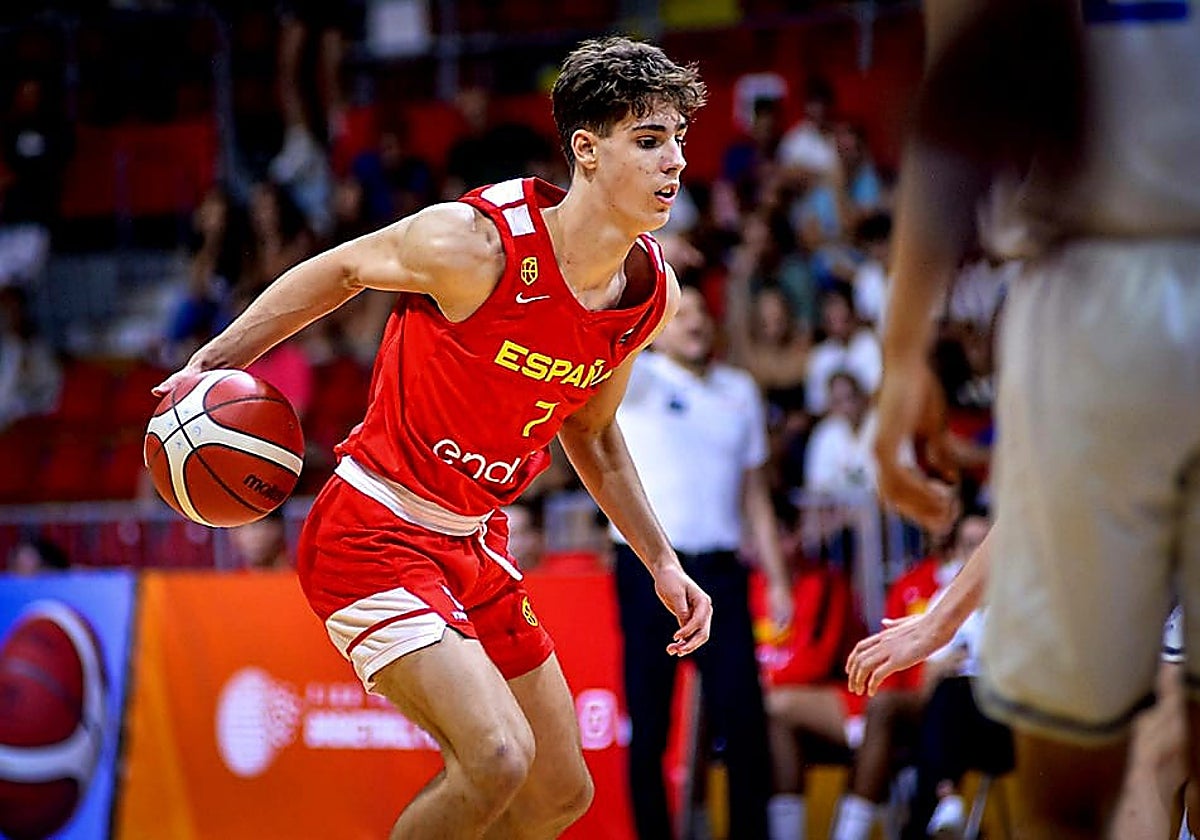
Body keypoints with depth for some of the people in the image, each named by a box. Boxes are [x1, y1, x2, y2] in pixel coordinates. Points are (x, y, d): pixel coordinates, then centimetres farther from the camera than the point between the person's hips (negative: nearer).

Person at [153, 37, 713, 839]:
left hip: (475, 541, 8)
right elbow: (341, 270, -4)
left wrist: (663, 562, 13)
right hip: (373, 534, -8)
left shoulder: (653, 291, -3)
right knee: (498, 757, -24)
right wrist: (214, 362, -1)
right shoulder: (474, 244, -24)